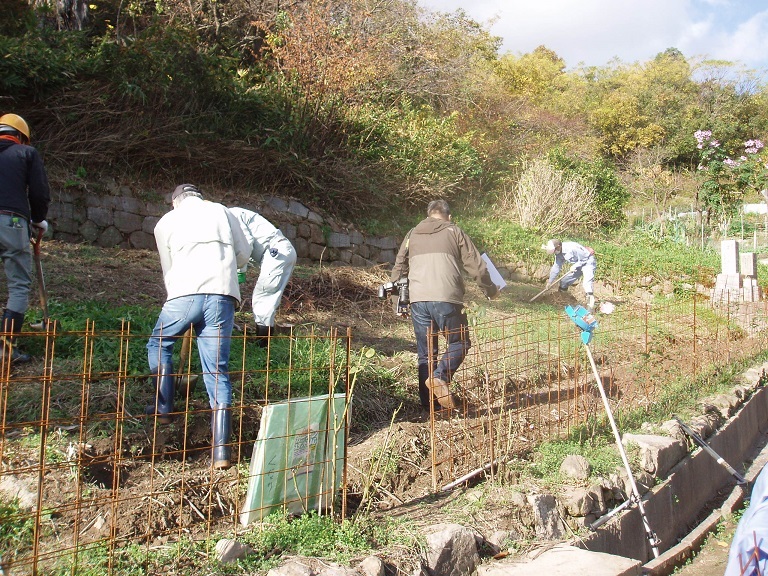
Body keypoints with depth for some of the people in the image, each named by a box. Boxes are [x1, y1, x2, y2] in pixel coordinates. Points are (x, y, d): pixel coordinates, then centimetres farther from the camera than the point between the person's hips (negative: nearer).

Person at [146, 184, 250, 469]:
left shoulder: (166, 222, 20)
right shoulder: (222, 212, 21)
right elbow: (244, 254, 21)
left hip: (185, 293, -1)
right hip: (223, 295, 2)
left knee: (159, 345, 27)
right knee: (218, 371, 3)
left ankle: (163, 409, 27)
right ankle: (221, 450, -1)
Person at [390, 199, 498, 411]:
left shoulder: (412, 235, 20)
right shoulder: (454, 232, 10)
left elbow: (398, 270, 20)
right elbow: (476, 266, 7)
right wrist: (490, 289, 22)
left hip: (418, 300, 4)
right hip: (446, 299, -4)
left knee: (425, 352, 12)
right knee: (459, 342, 11)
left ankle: (428, 401, 12)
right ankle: (440, 376, -12)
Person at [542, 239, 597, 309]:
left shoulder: (572, 248, -33)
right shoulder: (559, 253, -5)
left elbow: (585, 258, -25)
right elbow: (556, 267, 3)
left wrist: (575, 266, -23)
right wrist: (550, 281, 3)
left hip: (588, 262, -9)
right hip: (578, 265, 9)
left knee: (587, 283, -27)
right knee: (564, 281, 12)